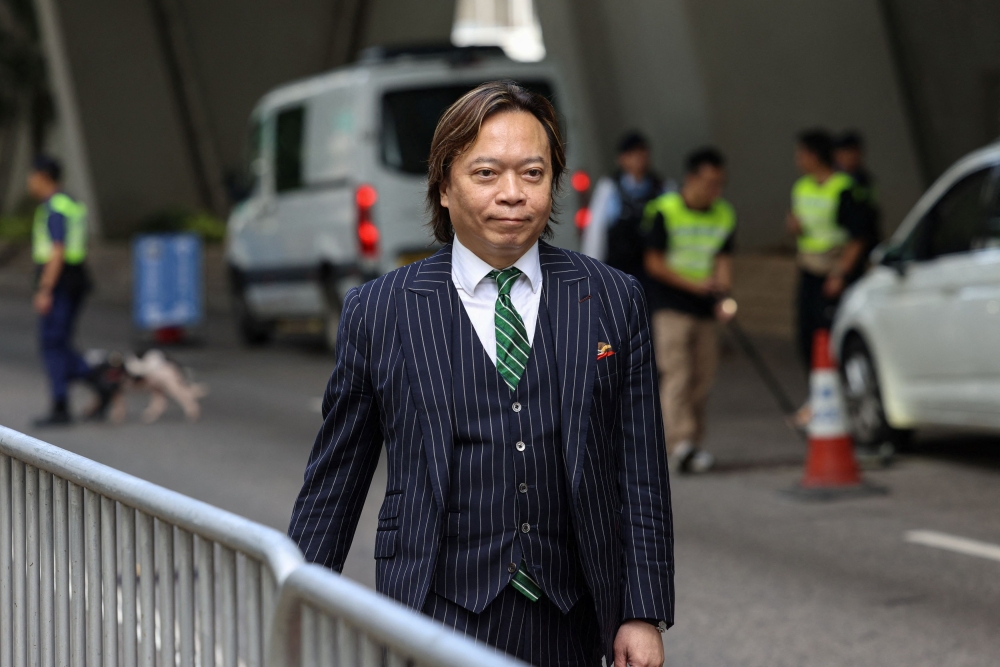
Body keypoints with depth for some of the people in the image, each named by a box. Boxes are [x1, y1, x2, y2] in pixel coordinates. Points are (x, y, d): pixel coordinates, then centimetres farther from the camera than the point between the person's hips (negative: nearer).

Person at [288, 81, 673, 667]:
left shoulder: (614, 301, 6)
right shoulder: (377, 312, 3)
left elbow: (642, 479, 5)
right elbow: (332, 486, 8)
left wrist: (644, 615, 0)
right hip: (439, 620, -2)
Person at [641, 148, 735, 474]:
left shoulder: (724, 216, 7)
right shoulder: (665, 212, -8)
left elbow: (723, 261, 4)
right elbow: (654, 263, -8)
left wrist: (722, 296, -15)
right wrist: (694, 285, -18)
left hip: (705, 308, 6)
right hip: (671, 305, -5)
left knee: (702, 377, 5)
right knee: (677, 374, -14)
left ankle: (688, 445, 14)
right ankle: (681, 444, -22)